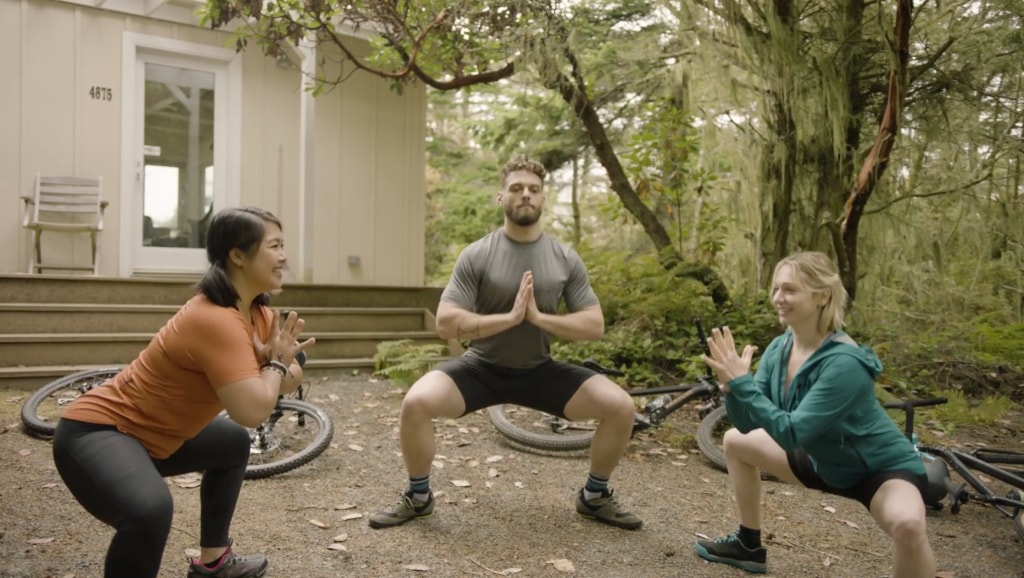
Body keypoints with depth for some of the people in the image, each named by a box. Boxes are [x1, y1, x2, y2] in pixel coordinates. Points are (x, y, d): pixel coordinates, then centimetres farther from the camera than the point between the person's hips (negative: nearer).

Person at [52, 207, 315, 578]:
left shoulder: (255, 312, 1)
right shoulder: (216, 320, -28)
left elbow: (291, 379, 8)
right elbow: (253, 410, -35)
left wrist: (282, 362, -16)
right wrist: (275, 363, -16)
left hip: (153, 433, 11)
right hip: (95, 430, -11)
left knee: (234, 443, 26)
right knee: (151, 509, -37)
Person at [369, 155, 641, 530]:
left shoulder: (566, 260, -3)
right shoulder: (477, 256, -10)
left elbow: (595, 326, -6)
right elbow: (446, 324, -17)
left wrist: (538, 317, -20)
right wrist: (509, 317, -23)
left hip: (540, 371, 2)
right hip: (482, 368, -2)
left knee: (620, 406, -14)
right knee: (416, 402, -27)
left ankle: (594, 497, 13)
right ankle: (418, 497, 2)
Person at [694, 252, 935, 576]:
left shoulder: (844, 363, -33)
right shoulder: (779, 349, -11)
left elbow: (791, 434, -36)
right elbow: (747, 424, -13)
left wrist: (741, 381, -37)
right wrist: (730, 384, -31)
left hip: (881, 468, -7)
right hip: (825, 461, 8)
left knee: (907, 524, -38)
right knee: (736, 441, 12)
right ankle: (749, 546, 28)